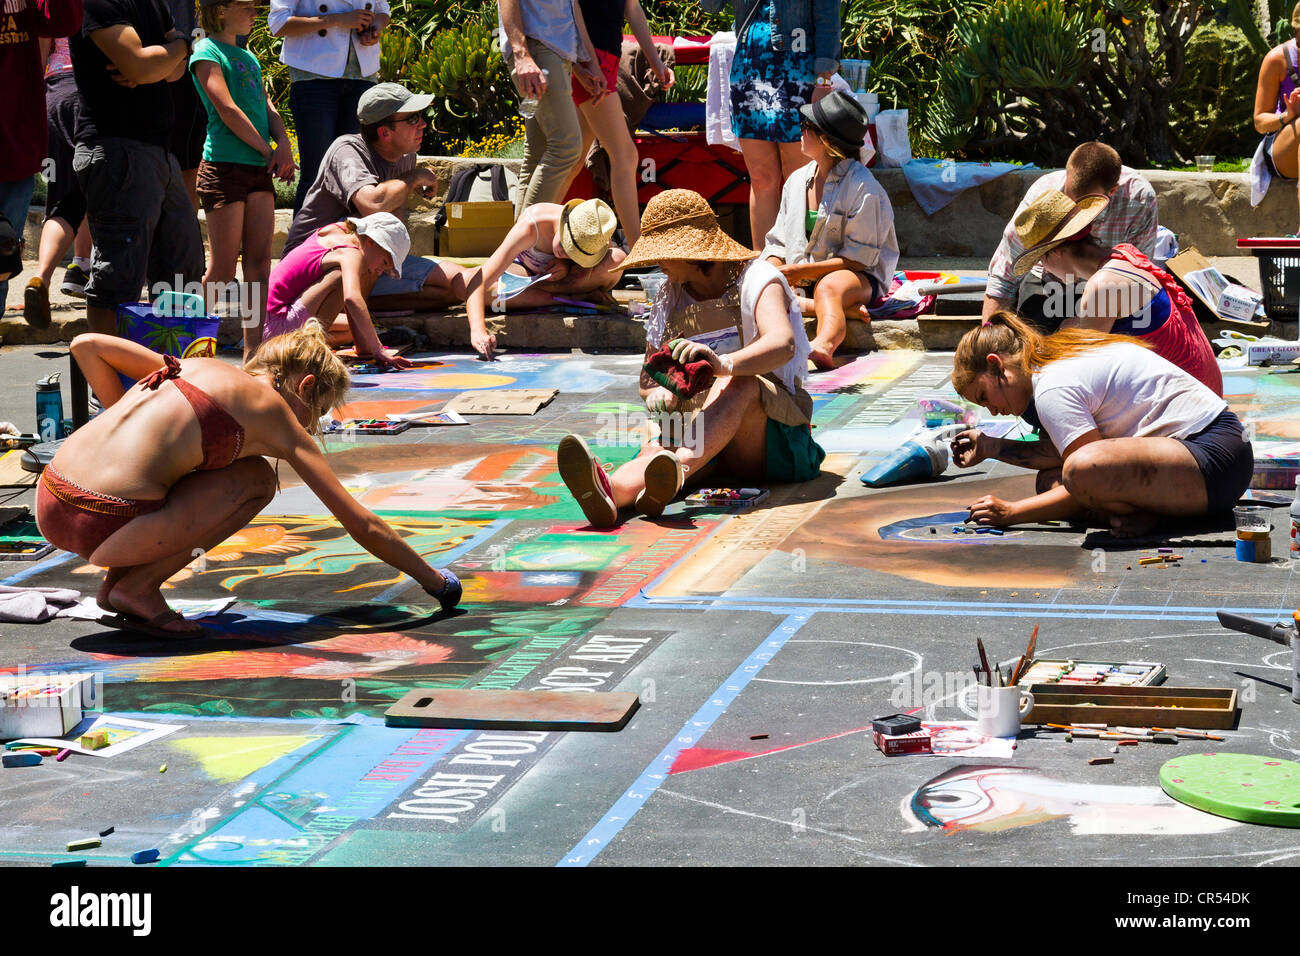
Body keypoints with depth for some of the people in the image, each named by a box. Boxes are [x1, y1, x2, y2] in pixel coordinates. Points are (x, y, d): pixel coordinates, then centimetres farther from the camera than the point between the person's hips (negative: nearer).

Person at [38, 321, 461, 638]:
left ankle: (118, 578, 18)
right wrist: (433, 580, 22)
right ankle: (139, 585, 5)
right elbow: (363, 526, 11)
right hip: (104, 528, -7)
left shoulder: (196, 365, 23)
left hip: (49, 507, 7)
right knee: (257, 479, 13)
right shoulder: (276, 414, 8)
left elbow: (86, 345, 22)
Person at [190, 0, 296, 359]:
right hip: (224, 165, -7)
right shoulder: (207, 52, -3)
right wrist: (269, 150, -10)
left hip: (259, 168, 7)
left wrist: (283, 144, -3)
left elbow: (267, 107, 16)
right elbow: (228, 110, -12)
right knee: (222, 270, -7)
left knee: (259, 263, 1)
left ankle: (253, 353, 1)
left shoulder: (248, 57, 20)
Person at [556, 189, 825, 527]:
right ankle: (610, 492, -68)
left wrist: (723, 364, -48)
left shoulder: (756, 279, -4)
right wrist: (657, 394, -14)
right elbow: (648, 379, 14)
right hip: (696, 429, 4)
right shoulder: (669, 300, 16)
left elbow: (783, 344, -26)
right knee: (655, 449, -31)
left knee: (738, 382, -37)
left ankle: (675, 471, -64)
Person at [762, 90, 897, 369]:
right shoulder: (797, 180, 13)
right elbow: (778, 241, 14)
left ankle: (824, 345, -74)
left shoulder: (862, 187, -10)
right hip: (800, 282, 7)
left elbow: (859, 259, -13)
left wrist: (800, 271, -17)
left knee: (829, 287, -42)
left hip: (854, 275, -7)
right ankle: (843, 309, -28)